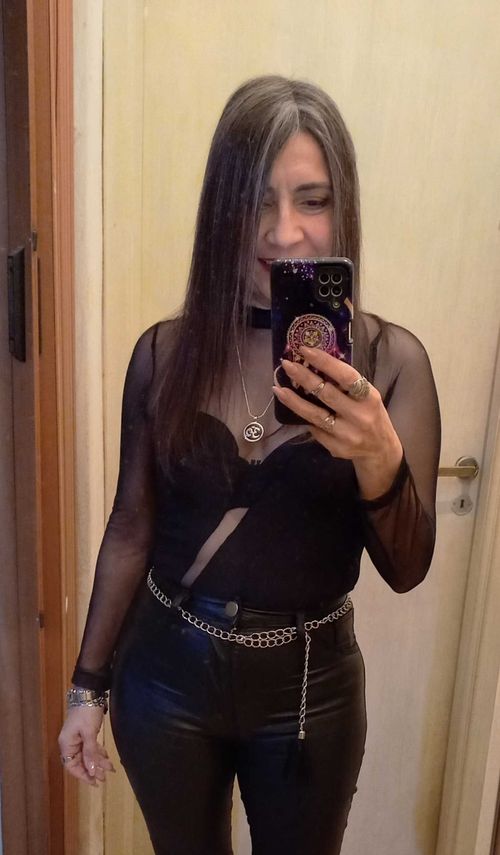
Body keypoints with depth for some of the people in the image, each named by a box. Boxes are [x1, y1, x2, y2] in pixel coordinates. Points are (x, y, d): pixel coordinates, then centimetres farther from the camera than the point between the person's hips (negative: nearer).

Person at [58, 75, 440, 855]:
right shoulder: (164, 353, -10)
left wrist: (379, 461, -34)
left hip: (310, 684, -1)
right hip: (166, 673, 1)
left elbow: (408, 569, -14)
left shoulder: (391, 359, -13)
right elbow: (131, 528, -1)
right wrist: (89, 684, 5)